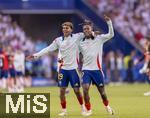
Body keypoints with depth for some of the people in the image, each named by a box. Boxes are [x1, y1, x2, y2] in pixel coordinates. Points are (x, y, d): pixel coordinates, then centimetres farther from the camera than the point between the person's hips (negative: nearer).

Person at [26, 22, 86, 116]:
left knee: (77, 90, 0)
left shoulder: (76, 37, -2)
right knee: (62, 90, 1)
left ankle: (83, 108, 20)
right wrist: (35, 55, -3)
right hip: (63, 68, 2)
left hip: (73, 68, -2)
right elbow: (48, 49, 2)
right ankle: (64, 110, 11)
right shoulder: (58, 40, 4)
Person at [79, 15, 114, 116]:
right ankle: (88, 110, -4)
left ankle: (107, 106, 35)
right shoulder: (81, 43, 6)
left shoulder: (99, 39, -1)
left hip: (97, 69, -1)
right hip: (86, 69, 1)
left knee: (102, 91, 8)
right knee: (85, 89, -17)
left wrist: (109, 22, -20)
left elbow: (111, 35, -11)